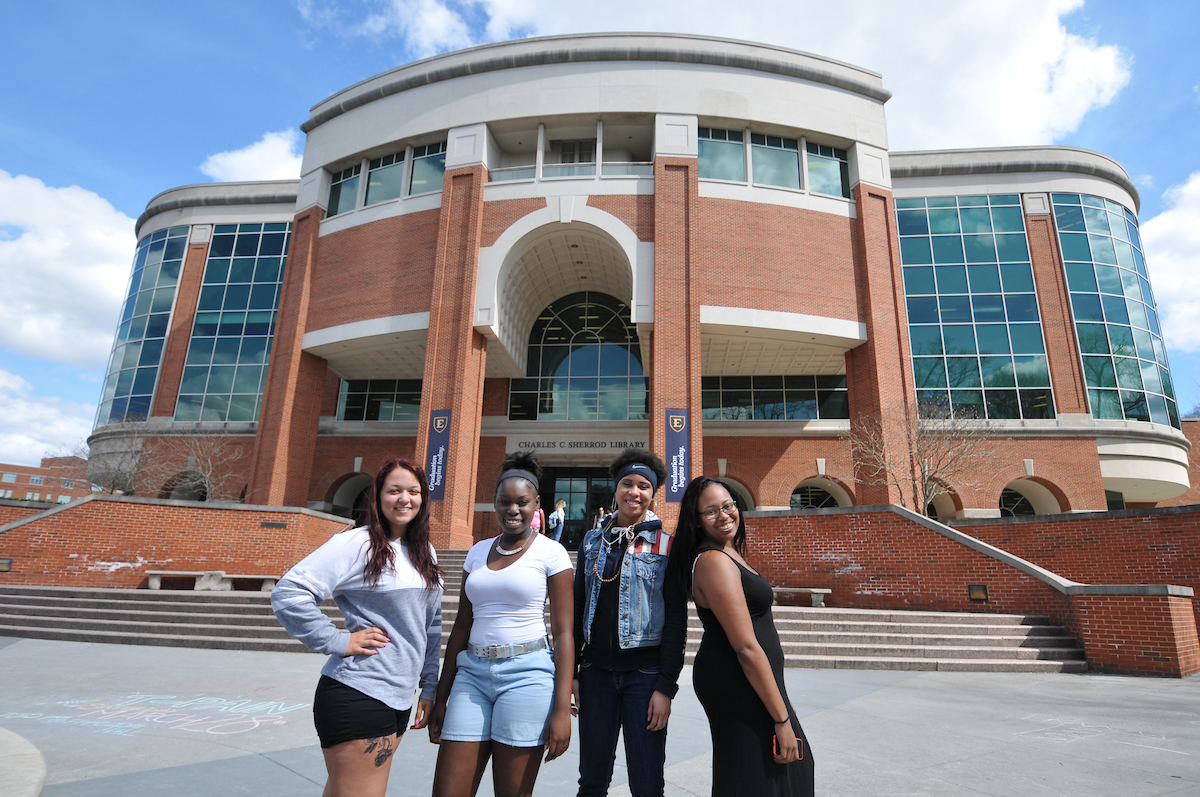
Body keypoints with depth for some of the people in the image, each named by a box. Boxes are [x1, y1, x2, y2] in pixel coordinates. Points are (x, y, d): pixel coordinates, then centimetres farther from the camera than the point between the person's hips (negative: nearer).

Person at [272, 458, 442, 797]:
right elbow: (287, 593, -19)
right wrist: (338, 641, -17)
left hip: (400, 698, 7)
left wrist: (429, 686, 15)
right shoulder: (356, 544, -12)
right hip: (358, 696, -7)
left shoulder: (425, 553, 11)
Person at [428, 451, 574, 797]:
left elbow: (563, 633, -5)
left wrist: (562, 709, -10)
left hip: (526, 674, -4)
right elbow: (462, 626, 14)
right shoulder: (478, 552, 11)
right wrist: (441, 697, 14)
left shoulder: (551, 552, -3)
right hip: (472, 674, 4)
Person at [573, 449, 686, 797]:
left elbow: (676, 620, -4)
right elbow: (578, 607, 11)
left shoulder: (667, 546, -3)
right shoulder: (593, 541, 7)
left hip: (645, 674, -3)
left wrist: (666, 686, -9)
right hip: (596, 670, 3)